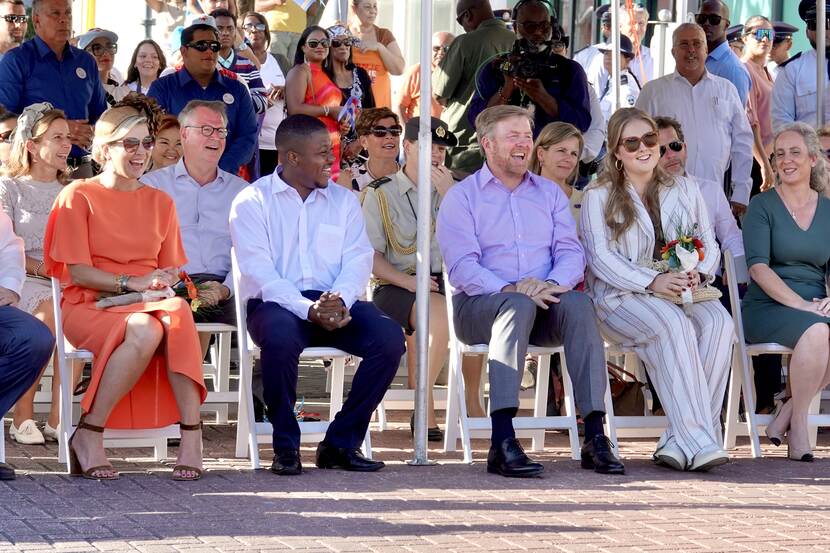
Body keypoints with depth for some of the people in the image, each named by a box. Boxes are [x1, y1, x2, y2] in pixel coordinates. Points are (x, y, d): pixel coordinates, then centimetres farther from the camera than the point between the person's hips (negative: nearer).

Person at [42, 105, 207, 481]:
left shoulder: (160, 202, 19)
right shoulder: (78, 196, 2)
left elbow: (170, 268, 17)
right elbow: (77, 271, -5)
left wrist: (165, 284, -8)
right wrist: (131, 283, -17)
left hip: (149, 306, 4)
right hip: (90, 307, -4)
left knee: (177, 314, -35)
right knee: (145, 331, -39)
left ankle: (190, 434, -37)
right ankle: (89, 435, -27)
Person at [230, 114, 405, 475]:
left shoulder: (344, 201, 17)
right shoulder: (252, 202, 4)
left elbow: (358, 260, 5)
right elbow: (258, 270, -9)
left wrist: (339, 302, -18)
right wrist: (308, 309, -24)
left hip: (334, 304, 4)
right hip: (277, 304, -4)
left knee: (389, 337, -24)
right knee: (281, 336, -39)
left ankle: (341, 443, -12)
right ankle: (285, 446, -19)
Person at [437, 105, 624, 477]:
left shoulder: (550, 193, 21)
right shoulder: (462, 197, 7)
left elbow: (571, 252, 7)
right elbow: (462, 267, -7)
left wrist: (552, 283, -16)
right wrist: (509, 289, -24)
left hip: (544, 305, 3)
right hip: (479, 306, -3)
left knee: (578, 303, -30)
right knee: (518, 305, -38)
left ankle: (595, 436, -37)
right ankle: (502, 442, -46)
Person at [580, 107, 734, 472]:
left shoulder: (685, 191, 19)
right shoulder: (599, 197, 6)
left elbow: (710, 246, 14)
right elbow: (600, 257, -6)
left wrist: (697, 274, -11)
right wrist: (653, 281, -20)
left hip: (681, 293, 4)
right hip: (620, 299, -4)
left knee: (719, 322, -30)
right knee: (673, 324, -36)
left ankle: (679, 442, -34)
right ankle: (698, 441, -43)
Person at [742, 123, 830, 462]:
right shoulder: (762, 206, 2)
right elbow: (758, 267, -10)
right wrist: (800, 304, -20)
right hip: (767, 307, -4)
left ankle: (787, 415, -16)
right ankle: (798, 422, -16)